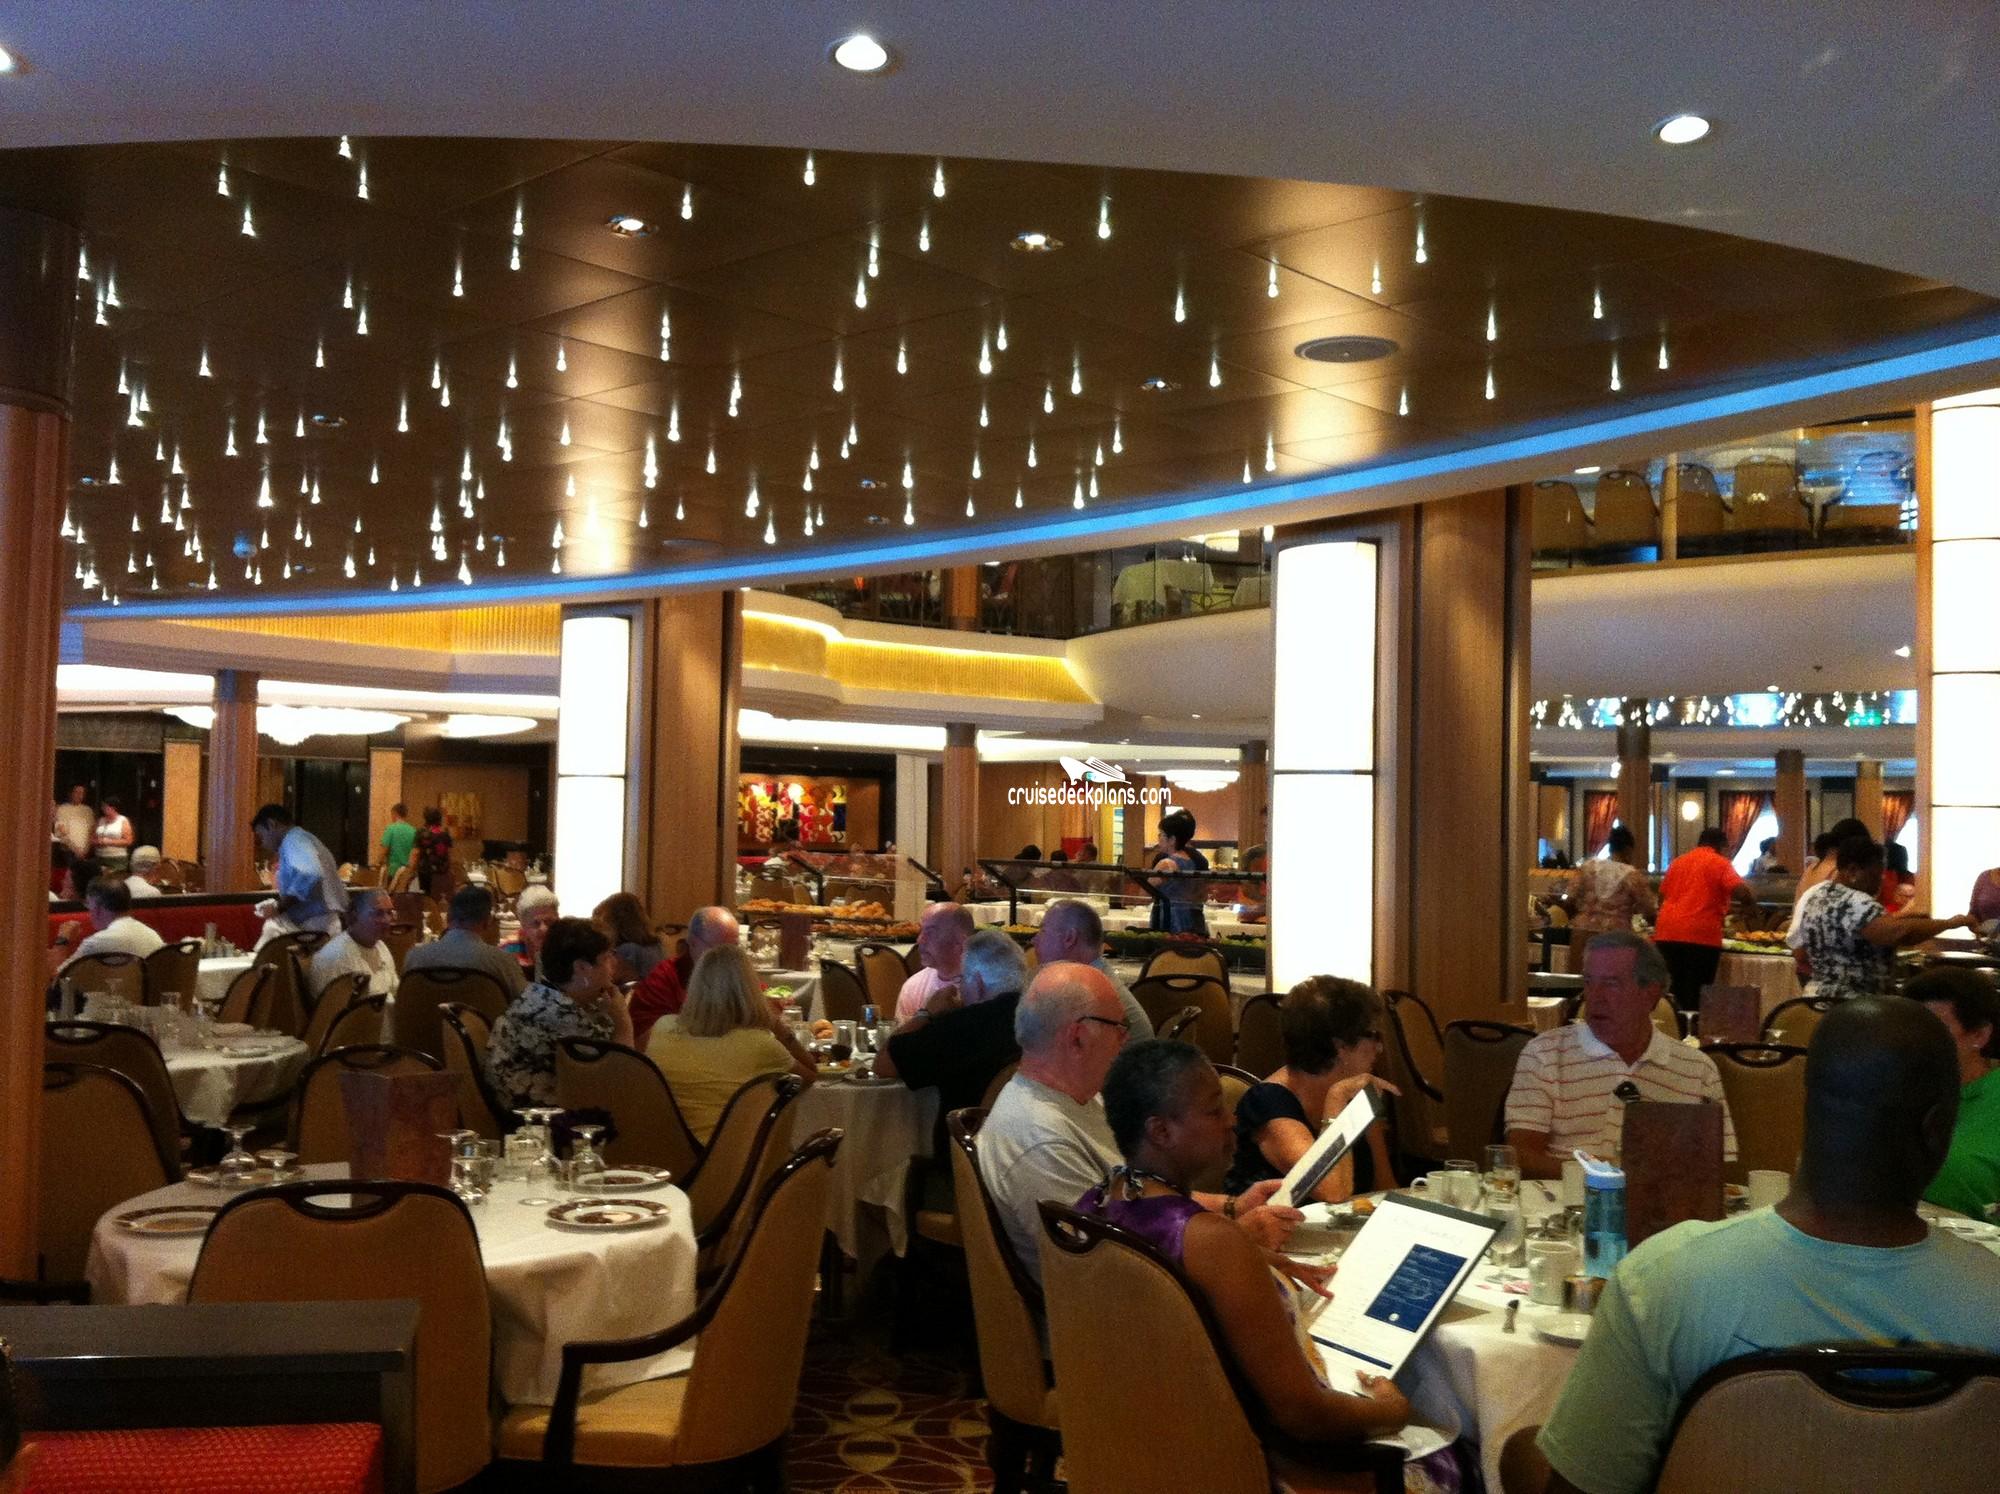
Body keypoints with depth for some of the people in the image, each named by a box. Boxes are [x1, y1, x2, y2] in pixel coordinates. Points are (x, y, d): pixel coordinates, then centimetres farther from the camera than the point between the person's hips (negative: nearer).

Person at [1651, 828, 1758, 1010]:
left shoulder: (1678, 862, 18)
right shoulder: (1719, 863, 1)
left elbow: (1662, 897, 23)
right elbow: (1741, 892, -11)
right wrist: (1751, 902, 10)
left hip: (1666, 933, 5)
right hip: (1701, 935, -5)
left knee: (1672, 991, 12)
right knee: (1696, 994, -1)